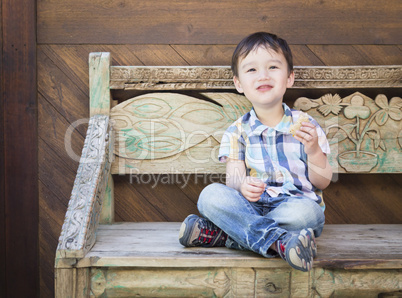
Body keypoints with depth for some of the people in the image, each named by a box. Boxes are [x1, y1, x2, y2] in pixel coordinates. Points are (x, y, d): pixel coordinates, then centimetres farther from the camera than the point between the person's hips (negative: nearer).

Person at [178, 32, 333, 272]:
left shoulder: (305, 125, 4)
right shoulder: (238, 131, 9)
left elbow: (322, 182, 3)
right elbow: (233, 175, -2)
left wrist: (314, 149, -17)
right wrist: (242, 185, -26)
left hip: (295, 203, -1)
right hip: (251, 206, 1)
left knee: (307, 211, -36)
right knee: (211, 195, -27)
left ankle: (222, 234, -27)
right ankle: (280, 241, -38)